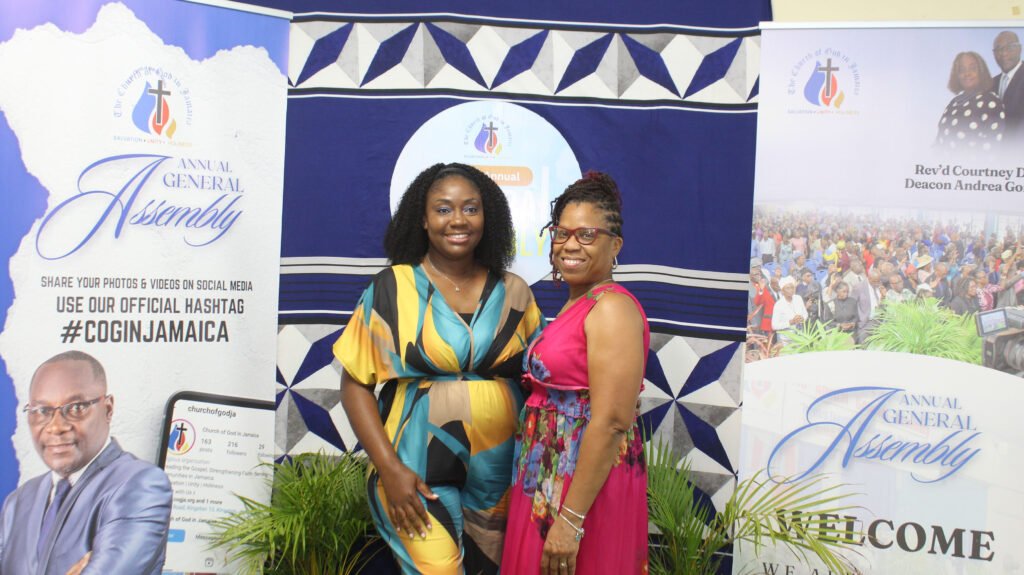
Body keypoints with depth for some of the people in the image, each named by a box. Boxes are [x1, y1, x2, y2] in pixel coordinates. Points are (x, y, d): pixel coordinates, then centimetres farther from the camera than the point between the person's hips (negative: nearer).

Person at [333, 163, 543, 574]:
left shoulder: (514, 293, 5)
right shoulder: (392, 288, -3)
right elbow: (355, 384, -4)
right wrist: (389, 468, -12)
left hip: (498, 476, 3)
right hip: (419, 477, -3)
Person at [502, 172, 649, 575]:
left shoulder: (610, 308, -16)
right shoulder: (575, 306, 11)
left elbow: (611, 422, -23)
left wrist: (571, 519, -24)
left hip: (587, 486, -9)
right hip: (549, 479, 9)